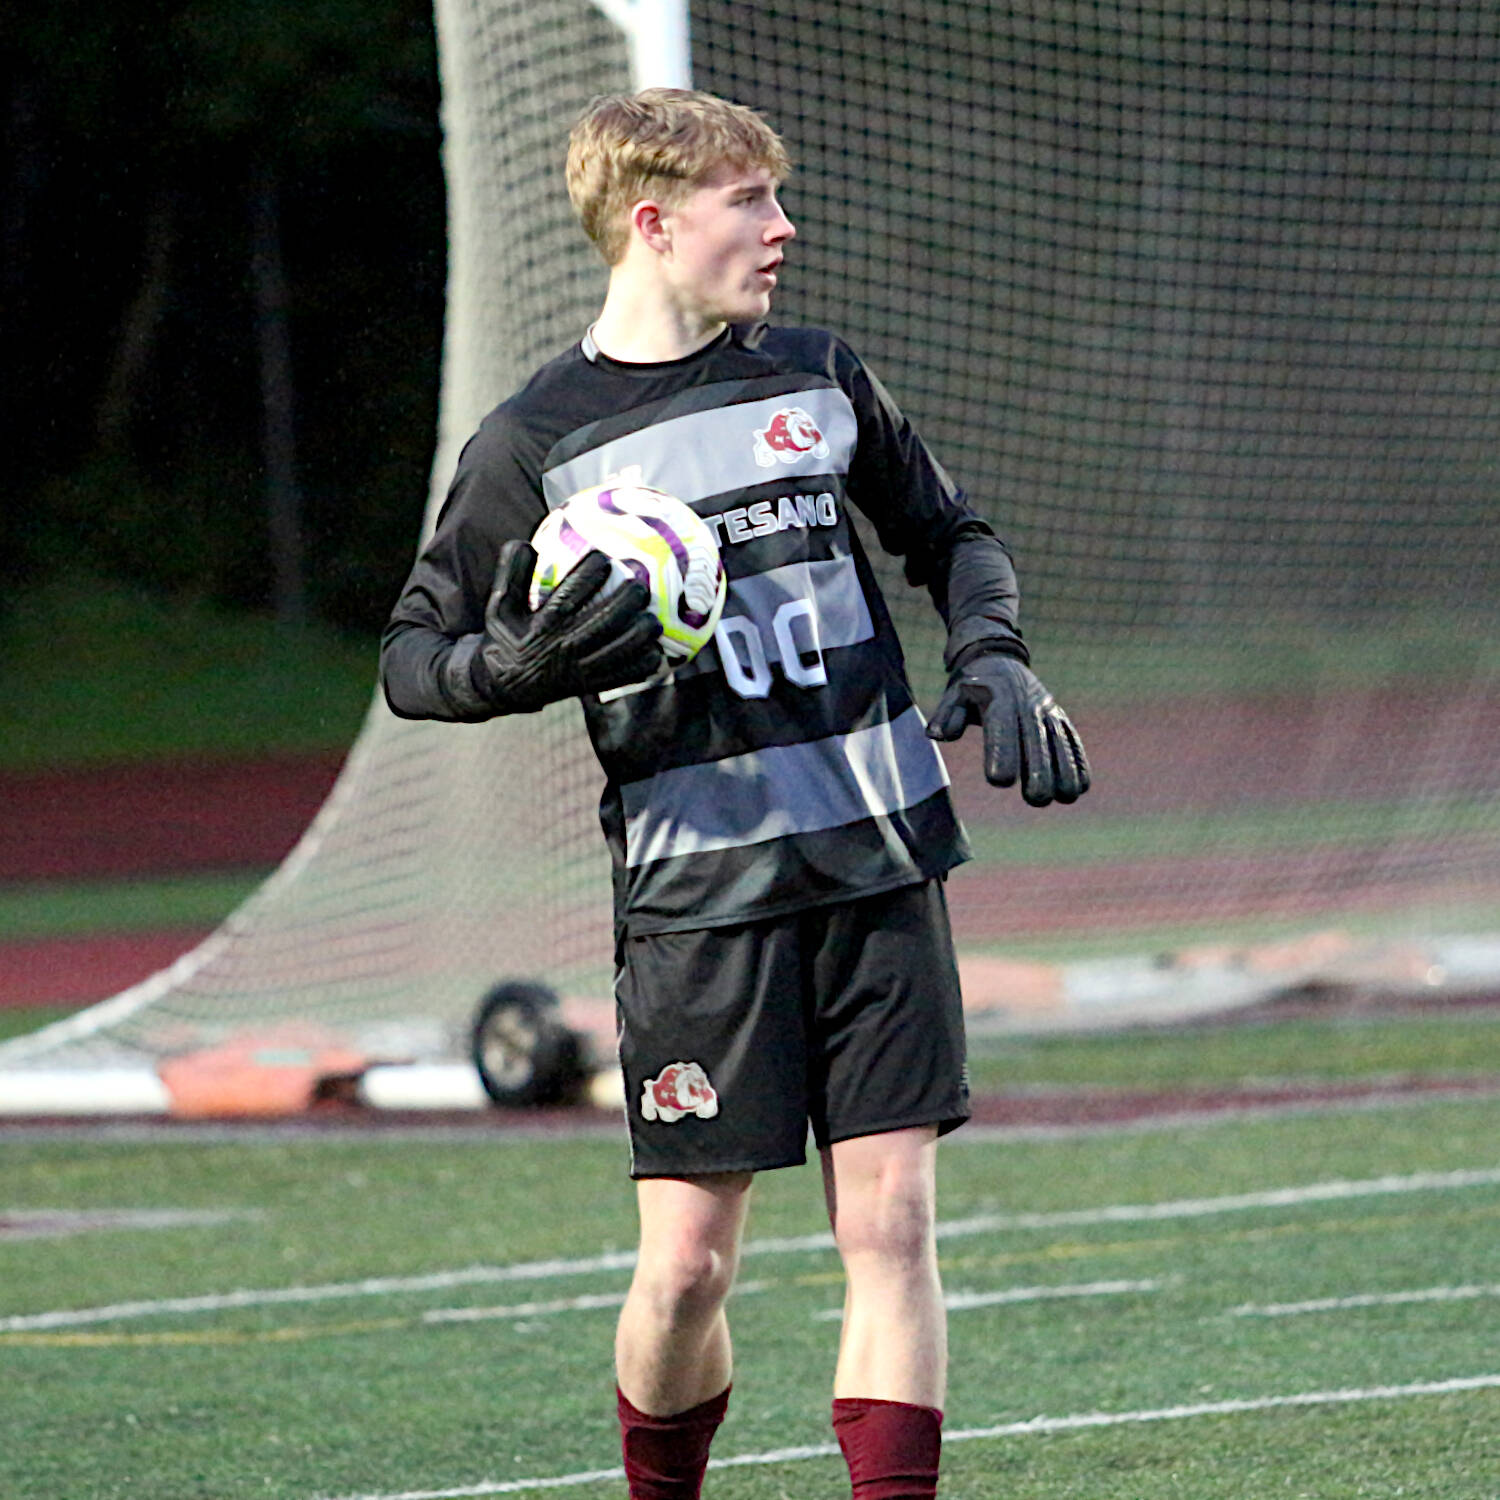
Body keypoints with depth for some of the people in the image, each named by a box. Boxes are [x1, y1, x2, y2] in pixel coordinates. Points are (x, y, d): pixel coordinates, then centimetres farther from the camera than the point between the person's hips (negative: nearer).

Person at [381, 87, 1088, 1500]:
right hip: (696, 891, -3)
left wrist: (993, 661, 5)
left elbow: (948, 535, 24)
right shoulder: (534, 442, -2)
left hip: (879, 862, 3)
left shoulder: (817, 377, 9)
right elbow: (412, 655, 5)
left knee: (890, 1227, -3)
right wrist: (525, 661, -16)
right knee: (686, 1265, -2)